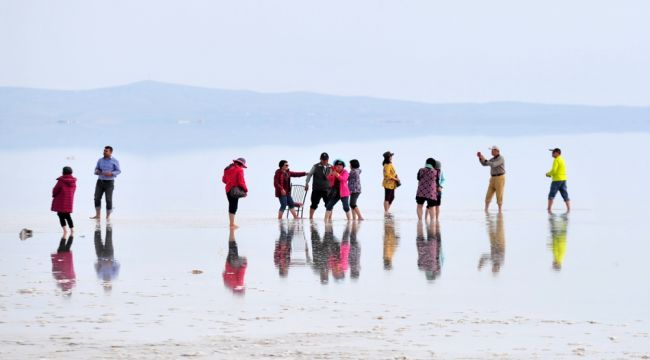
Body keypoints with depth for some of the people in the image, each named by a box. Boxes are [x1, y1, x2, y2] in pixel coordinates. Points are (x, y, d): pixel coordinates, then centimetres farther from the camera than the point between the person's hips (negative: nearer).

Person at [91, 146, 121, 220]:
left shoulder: (115, 161, -6)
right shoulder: (100, 160, 5)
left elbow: (118, 171, -5)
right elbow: (96, 169, 13)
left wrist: (111, 174, -23)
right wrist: (97, 171, -11)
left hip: (109, 183, -4)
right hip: (100, 182, 4)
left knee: (108, 200, -5)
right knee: (97, 198, -1)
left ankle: (108, 216, 6)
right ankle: (97, 215, 9)